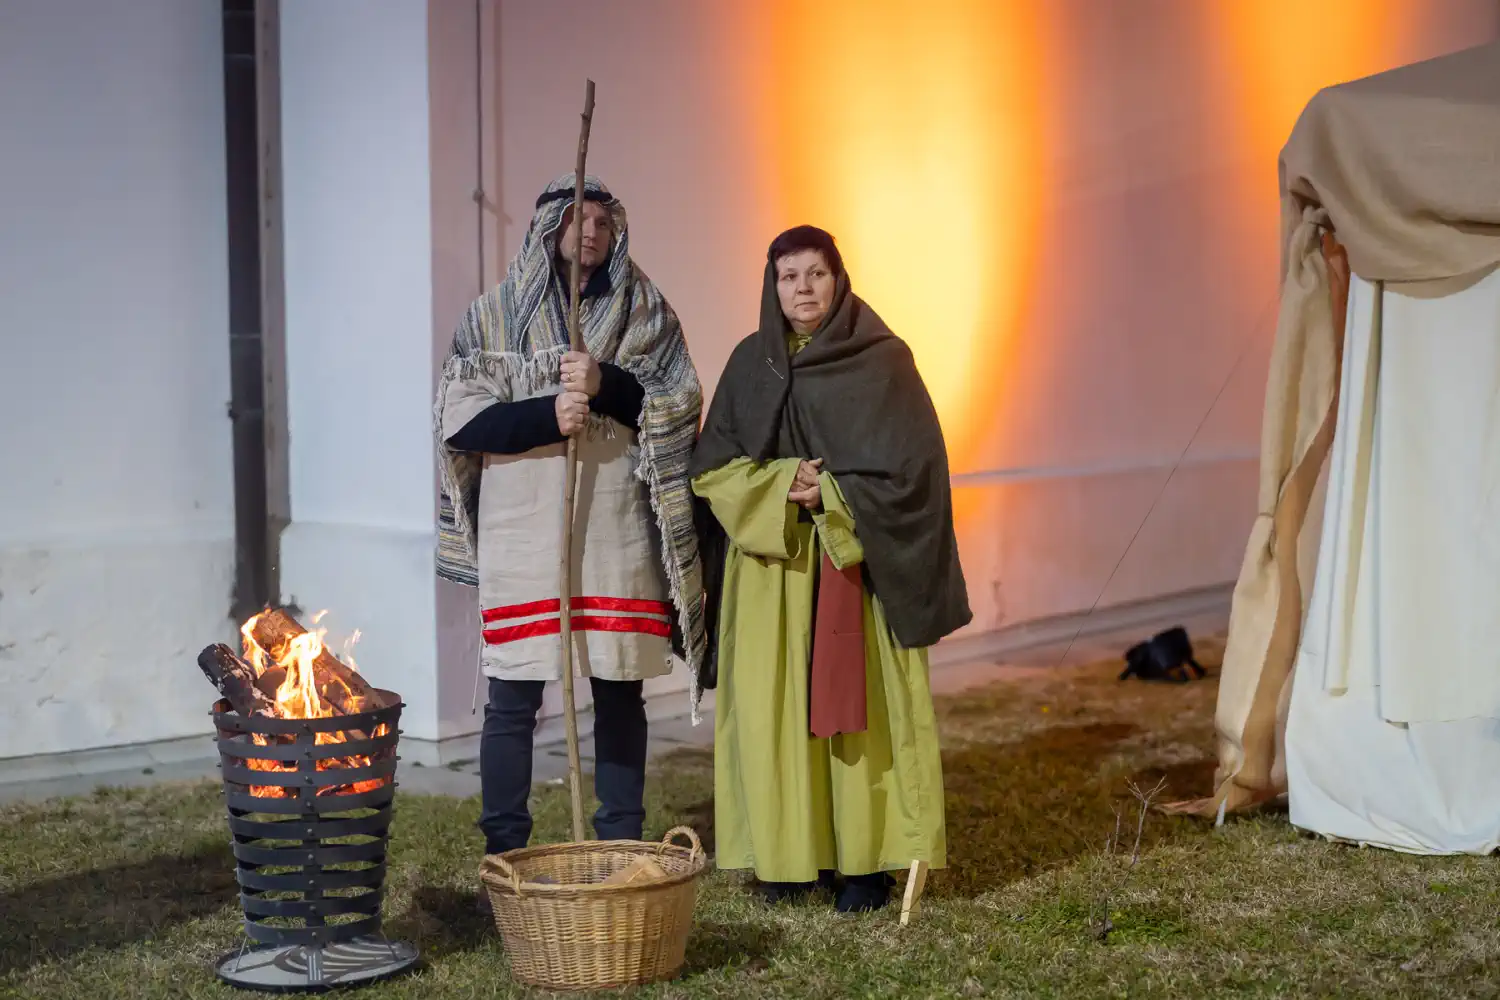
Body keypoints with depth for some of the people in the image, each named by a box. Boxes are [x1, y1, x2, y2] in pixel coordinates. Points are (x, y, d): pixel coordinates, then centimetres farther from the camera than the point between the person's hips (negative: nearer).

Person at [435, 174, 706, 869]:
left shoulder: (646, 312, 9)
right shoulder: (493, 315, 5)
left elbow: (682, 407, 1)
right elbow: (459, 420, -2)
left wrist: (606, 385, -15)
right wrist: (548, 415, -16)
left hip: (618, 535, 1)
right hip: (521, 536, -1)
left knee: (621, 696, 7)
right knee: (512, 701, 0)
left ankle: (622, 851, 18)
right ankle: (503, 857, 10)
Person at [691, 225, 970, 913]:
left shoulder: (883, 361, -2)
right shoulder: (750, 362, 8)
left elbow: (914, 466, -6)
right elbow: (710, 468, 4)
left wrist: (830, 494, -13)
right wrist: (783, 485, -12)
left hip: (855, 564, -3)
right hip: (769, 568, 3)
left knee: (859, 704, -3)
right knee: (774, 707, 2)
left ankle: (866, 859, 5)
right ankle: (789, 854, 11)